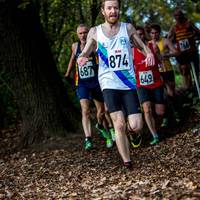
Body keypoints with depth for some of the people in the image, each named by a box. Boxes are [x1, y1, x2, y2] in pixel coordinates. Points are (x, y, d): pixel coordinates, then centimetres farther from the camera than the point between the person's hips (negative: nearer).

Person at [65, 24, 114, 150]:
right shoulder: (75, 46, 4)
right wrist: (68, 73, 32)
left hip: (96, 82, -1)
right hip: (82, 83, 1)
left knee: (101, 110, 14)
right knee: (85, 111, -16)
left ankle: (100, 126, 47)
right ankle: (88, 140, -22)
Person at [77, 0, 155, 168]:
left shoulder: (128, 28, 5)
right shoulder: (95, 32, 4)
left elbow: (142, 46, 12)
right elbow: (84, 54, 9)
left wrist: (149, 54, -12)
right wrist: (82, 58, -16)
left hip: (129, 83, 1)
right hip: (109, 84, -1)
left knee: (136, 126, -7)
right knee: (120, 125, -12)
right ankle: (127, 162, 0)